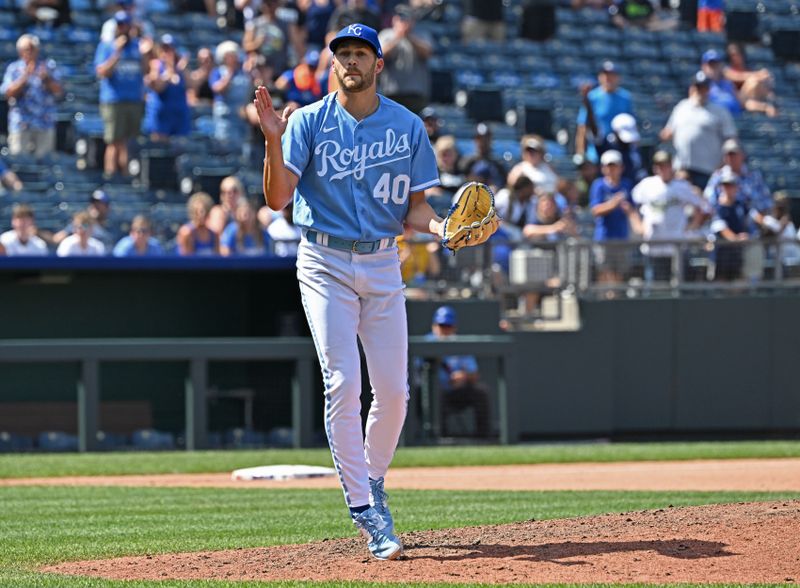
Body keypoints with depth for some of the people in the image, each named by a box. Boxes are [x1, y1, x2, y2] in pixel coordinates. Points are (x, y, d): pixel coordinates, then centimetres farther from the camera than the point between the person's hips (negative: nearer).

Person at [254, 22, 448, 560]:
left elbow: (415, 205, 9)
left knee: (394, 389, 0)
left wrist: (439, 226, -13)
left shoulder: (407, 126, 5)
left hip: (382, 264, 2)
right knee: (343, 385, -11)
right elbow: (278, 198, -9)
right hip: (326, 265, -2)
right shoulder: (309, 122, -1)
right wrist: (274, 142, -23)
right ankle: (365, 510, -9)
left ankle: (372, 482, 26)